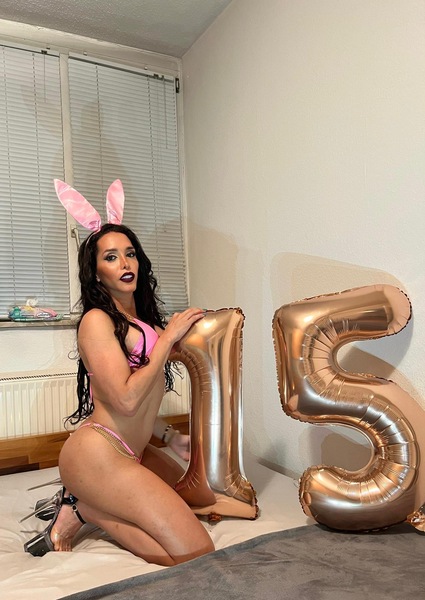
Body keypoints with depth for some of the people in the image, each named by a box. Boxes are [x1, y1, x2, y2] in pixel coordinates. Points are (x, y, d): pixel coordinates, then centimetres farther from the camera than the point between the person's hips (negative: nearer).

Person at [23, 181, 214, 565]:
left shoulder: (142, 318, 13)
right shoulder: (97, 320, -13)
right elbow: (125, 399, -22)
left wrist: (171, 437, 13)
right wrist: (169, 337, -16)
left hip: (133, 450, 9)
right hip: (98, 454, -9)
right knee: (197, 557, -12)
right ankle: (83, 509, -2)